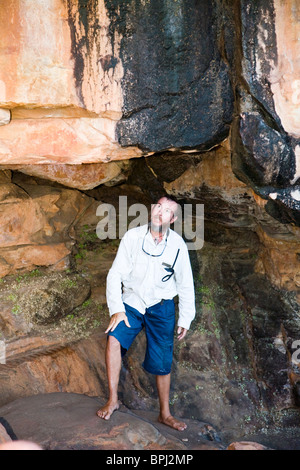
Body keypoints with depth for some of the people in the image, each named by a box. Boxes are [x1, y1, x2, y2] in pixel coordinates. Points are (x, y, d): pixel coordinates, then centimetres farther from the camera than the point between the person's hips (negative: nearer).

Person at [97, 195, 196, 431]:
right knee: (114, 339, -24)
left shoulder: (178, 245, -7)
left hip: (161, 307, 1)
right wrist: (117, 309, -15)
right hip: (132, 302, 0)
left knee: (162, 362, 5)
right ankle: (113, 400, -7)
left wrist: (185, 320, 4)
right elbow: (115, 274, -8)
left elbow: (186, 285, 2)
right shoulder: (132, 237, -11)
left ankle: (165, 414, 25)